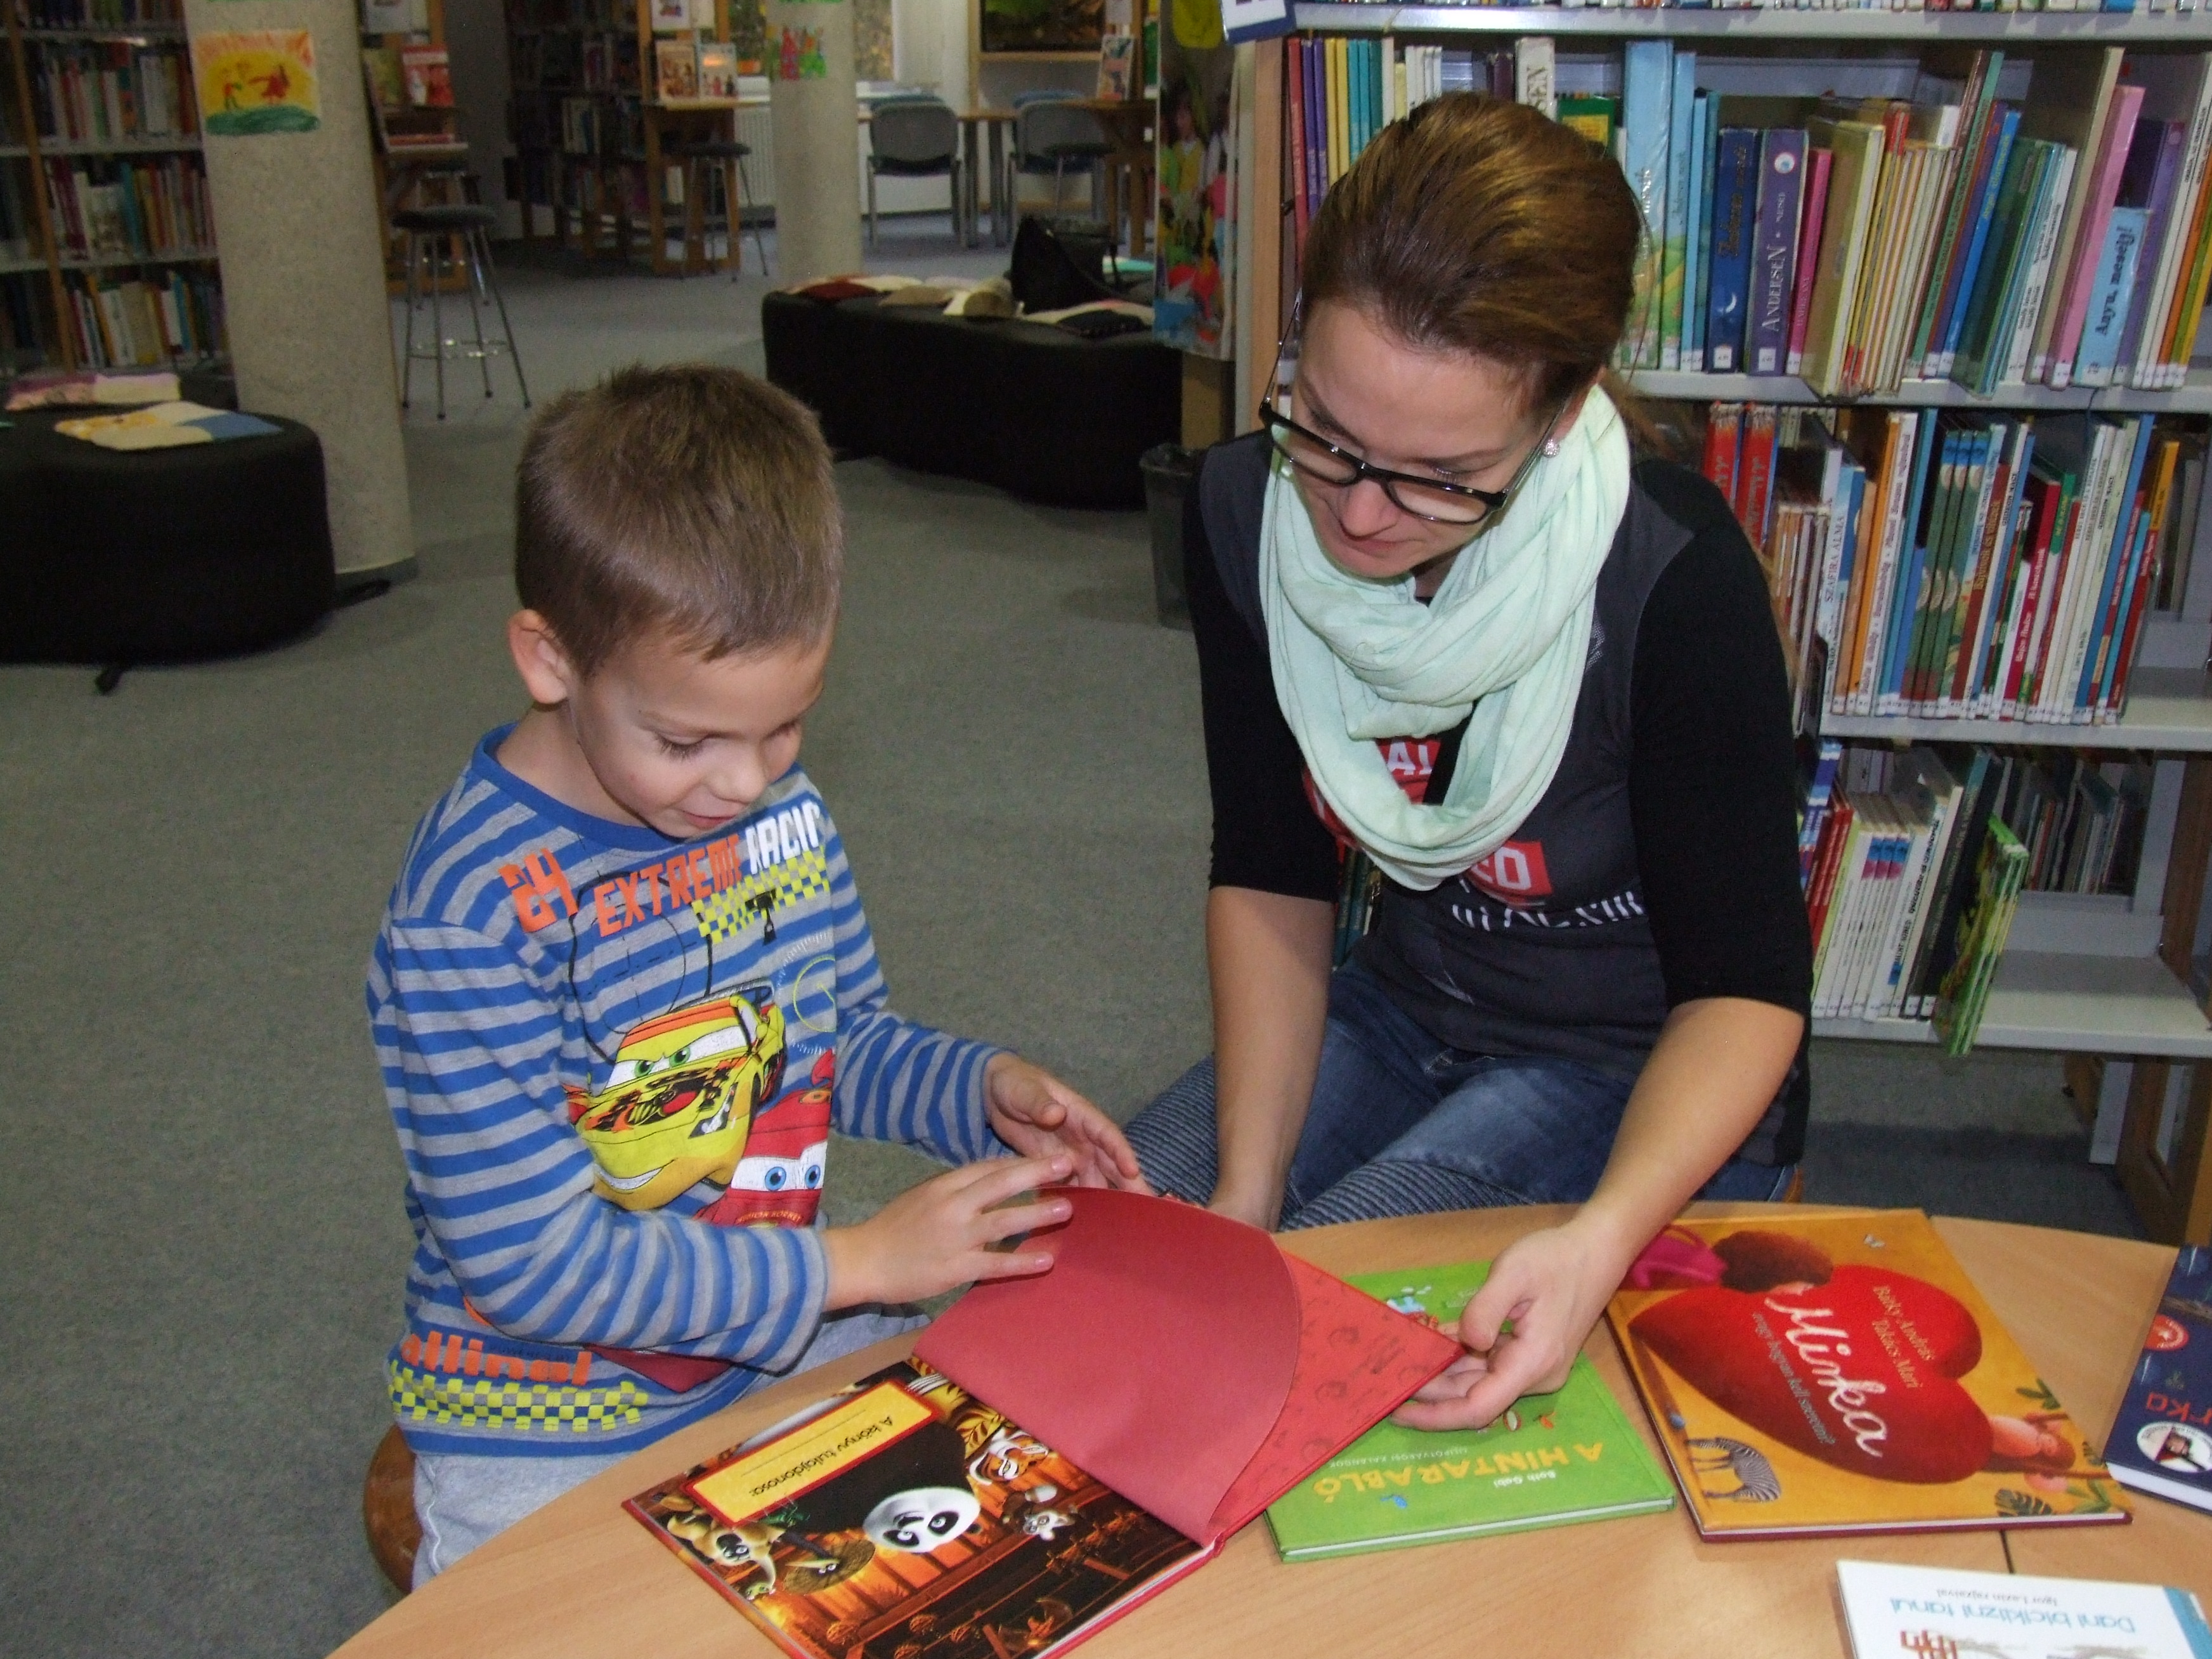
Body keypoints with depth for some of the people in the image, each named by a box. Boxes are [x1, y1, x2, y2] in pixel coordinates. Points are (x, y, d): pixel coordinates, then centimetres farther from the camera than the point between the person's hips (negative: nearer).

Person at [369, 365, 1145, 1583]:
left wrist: (983, 1088, -9)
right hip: (553, 1433, -5)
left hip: (788, 1338, 5)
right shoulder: (475, 912, -24)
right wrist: (850, 1263, -21)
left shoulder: (781, 809, -4)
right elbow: (535, 1264, -23)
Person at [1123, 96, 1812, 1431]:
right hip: (1403, 1013, 5)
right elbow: (1272, 876, -6)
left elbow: (1744, 982, -20)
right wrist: (1243, 1188, -16)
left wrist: (1603, 1236, -39)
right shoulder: (1246, 515, -14)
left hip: (1650, 1074, -4)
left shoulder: (1672, 581, -28)